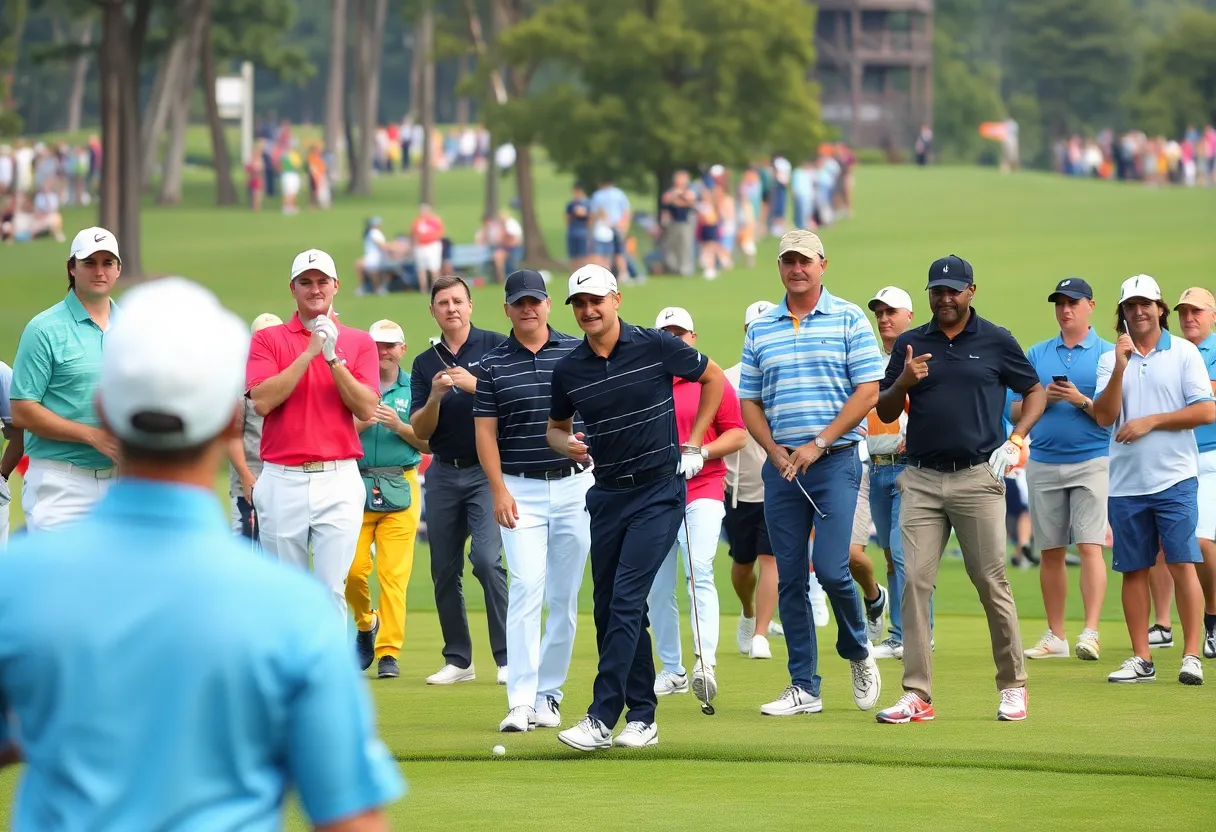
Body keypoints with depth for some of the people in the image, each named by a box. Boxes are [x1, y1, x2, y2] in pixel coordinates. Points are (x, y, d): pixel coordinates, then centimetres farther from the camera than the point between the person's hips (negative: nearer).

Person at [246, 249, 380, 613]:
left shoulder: (359, 343, 9)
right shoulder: (268, 339, 6)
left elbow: (367, 409, -3)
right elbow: (262, 401, -9)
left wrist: (333, 358, -13)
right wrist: (309, 354, -13)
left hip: (339, 479, 0)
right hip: (282, 480, 0)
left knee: (332, 589, -4)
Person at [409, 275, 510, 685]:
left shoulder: (495, 347, 0)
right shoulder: (425, 363, 10)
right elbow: (420, 431, 5)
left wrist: (474, 385, -20)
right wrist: (435, 397, -13)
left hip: (488, 470, -5)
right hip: (443, 473, 5)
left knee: (486, 559, -18)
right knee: (444, 570, 5)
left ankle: (508, 657, -13)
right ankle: (457, 659, 14)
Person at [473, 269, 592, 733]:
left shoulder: (577, 353, 4)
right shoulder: (493, 365, 3)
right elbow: (485, 432, 2)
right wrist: (499, 490, -6)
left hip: (574, 486, 2)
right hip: (520, 490, -2)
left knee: (564, 595, 5)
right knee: (526, 587, -14)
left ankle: (548, 693, 14)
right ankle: (521, 701, -18)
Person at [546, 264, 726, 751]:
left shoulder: (656, 347, -7)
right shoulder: (568, 370, 2)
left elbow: (713, 377, 7)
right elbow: (555, 427, 18)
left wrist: (695, 443, 3)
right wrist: (567, 444, -7)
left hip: (658, 491, -5)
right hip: (607, 494, 5)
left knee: (625, 601, -14)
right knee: (609, 607, 6)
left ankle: (602, 718, -17)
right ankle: (641, 715, 17)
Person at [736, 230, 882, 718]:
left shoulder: (849, 320, 0)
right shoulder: (760, 330, 12)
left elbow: (868, 390, -5)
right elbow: (749, 402, 13)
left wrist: (818, 444, -11)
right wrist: (775, 451, -3)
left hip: (835, 460, -4)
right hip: (781, 467, 4)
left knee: (830, 568, -14)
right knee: (789, 580, 3)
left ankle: (857, 653, 13)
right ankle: (803, 688, 7)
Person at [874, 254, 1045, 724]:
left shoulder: (996, 342, 5)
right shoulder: (910, 346, 11)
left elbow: (1036, 391, 13)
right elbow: (885, 412, 12)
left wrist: (1015, 440, -1)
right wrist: (904, 382, -8)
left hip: (977, 478, -2)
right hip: (921, 481, 2)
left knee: (992, 582, -1)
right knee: (914, 582, -5)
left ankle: (1013, 686, 10)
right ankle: (916, 695, -4)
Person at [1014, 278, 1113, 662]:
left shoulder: (1107, 353, 3)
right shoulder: (1037, 354, 13)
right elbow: (1016, 411, 11)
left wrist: (1080, 400, -17)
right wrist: (1043, 399, -7)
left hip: (1091, 461, -4)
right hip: (1043, 463, 4)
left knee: (1090, 546, -13)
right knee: (1051, 551, 6)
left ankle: (1091, 632, -17)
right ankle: (1055, 636, 13)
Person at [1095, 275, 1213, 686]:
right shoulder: (1110, 359, 9)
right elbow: (1103, 417, -2)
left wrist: (1150, 422, -10)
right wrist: (1120, 369, -13)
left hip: (1174, 479, -3)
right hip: (1126, 482, 3)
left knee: (1183, 564, -8)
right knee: (1133, 570, 5)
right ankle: (1141, 658, 11)